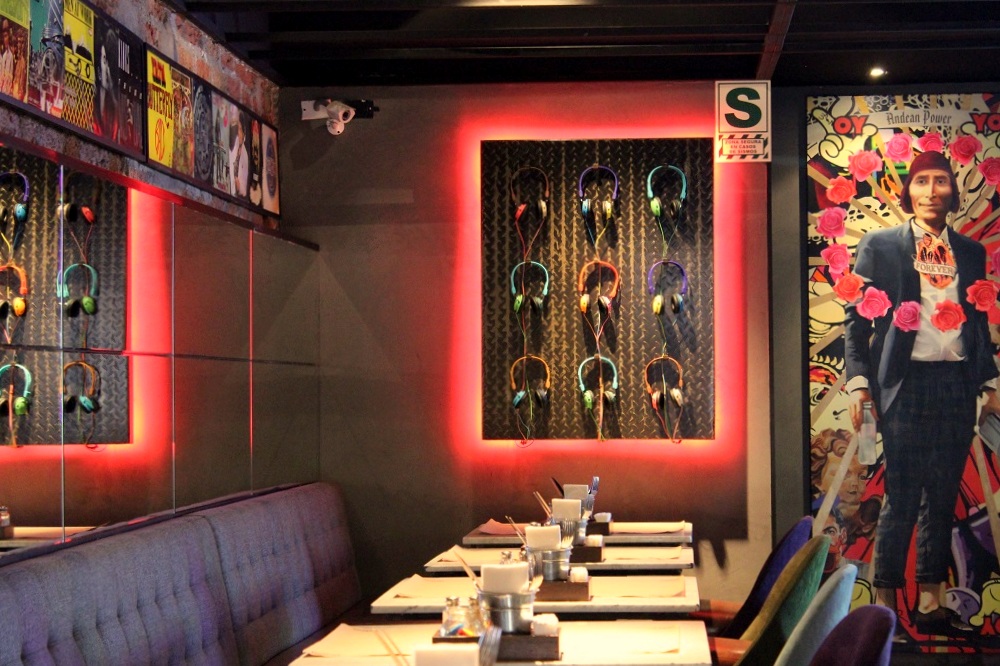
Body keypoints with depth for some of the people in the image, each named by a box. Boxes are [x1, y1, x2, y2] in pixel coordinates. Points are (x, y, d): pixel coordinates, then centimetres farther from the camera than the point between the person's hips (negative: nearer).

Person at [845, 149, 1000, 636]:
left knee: (942, 499, 7)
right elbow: (857, 320, 1)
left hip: (957, 384, 4)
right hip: (906, 382, -4)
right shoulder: (880, 245, 3)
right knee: (902, 500, -3)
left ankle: (930, 605, 15)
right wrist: (859, 382, -7)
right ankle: (884, 607, 7)